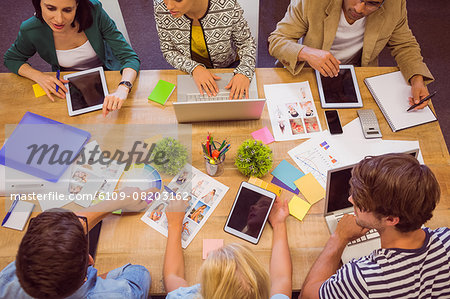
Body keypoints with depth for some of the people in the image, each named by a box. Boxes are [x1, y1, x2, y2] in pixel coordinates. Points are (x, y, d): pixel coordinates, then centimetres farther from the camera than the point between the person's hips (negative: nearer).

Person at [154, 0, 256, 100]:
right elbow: (169, 51, -8)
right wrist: (194, 68, -25)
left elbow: (247, 42, -12)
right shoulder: (161, 9, -21)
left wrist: (244, 73, -30)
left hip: (229, 67, 0)